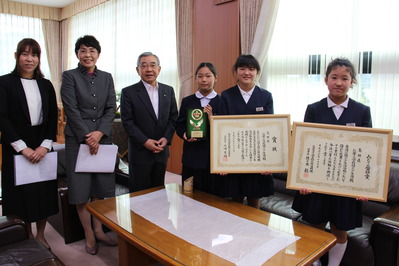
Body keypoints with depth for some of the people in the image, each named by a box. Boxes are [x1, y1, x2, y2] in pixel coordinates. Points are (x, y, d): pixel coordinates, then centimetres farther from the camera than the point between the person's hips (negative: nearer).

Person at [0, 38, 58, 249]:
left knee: (45, 192, 7)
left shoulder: (46, 85, 9)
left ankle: (41, 235, 25)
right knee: (22, 193, 5)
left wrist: (45, 145, -8)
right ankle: (28, 238, 22)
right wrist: (22, 147, -13)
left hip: (42, 147, 3)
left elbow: (53, 118, 5)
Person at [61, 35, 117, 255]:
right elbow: (71, 110, -8)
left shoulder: (106, 78, 10)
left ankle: (98, 230, 23)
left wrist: (99, 133, -10)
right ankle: (88, 235, 18)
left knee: (100, 187, 8)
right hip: (77, 139, -3)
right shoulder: (69, 76, -1)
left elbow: (111, 109, 4)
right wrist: (87, 137, -12)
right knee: (81, 189, 4)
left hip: (102, 138, 3)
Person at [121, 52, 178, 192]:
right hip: (140, 152, -3)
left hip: (161, 151, 4)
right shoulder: (128, 92, -6)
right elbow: (127, 122, -9)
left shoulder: (168, 90, 7)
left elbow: (173, 117, 7)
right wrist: (145, 141, -16)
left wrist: (166, 138, -7)